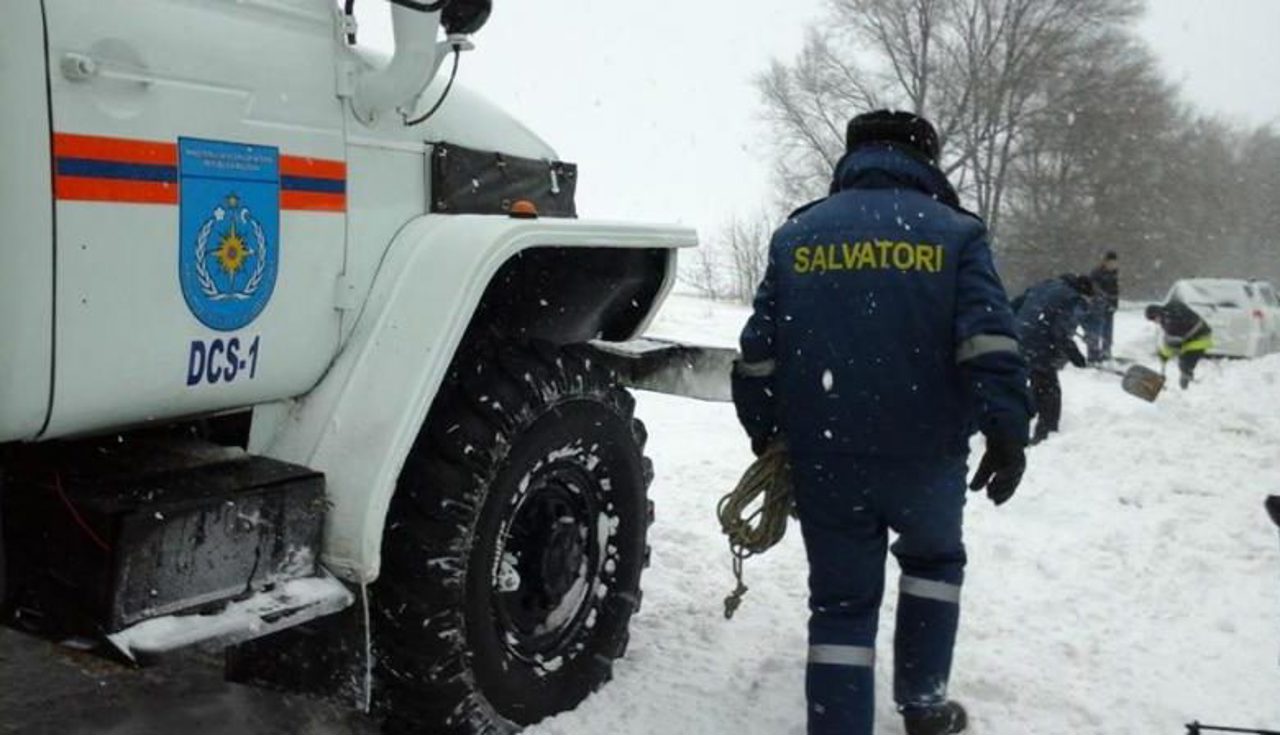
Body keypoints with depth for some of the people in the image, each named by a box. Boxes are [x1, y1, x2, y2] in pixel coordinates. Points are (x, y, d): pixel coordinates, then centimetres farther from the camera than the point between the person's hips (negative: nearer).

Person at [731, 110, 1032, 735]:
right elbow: (989, 342, -12)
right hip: (925, 453, -1)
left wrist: (764, 435, 15)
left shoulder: (796, 234, 8)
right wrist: (1007, 433, -11)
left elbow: (759, 350, 6)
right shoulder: (955, 233, 1)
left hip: (822, 457, 1)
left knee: (842, 598, 10)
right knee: (933, 557, 26)